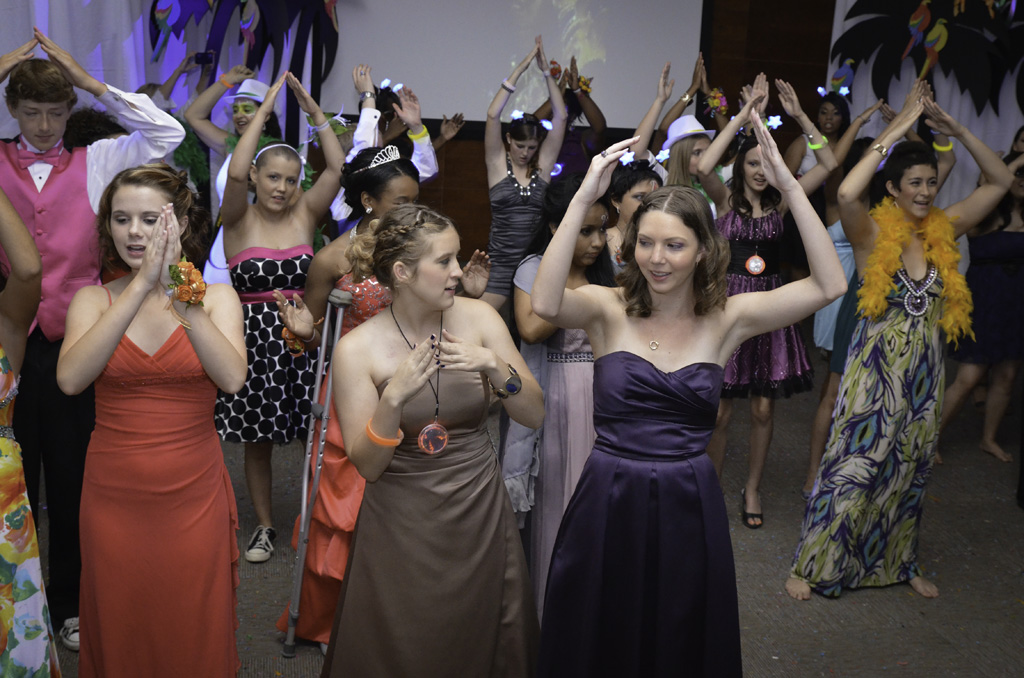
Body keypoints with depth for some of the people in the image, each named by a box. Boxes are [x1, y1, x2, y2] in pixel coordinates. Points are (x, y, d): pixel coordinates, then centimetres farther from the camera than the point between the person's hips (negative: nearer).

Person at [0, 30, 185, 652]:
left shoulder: (96, 162, 6)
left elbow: (167, 133, 0)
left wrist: (92, 82, -4)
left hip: (73, 346, 0)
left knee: (72, 483, 11)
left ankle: (68, 602, 26)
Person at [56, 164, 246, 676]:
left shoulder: (216, 297, -2)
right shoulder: (93, 300, 0)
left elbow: (232, 377, -21)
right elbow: (70, 378, -21)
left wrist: (181, 297, -30)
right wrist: (141, 287, -26)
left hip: (193, 494, -1)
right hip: (114, 495, 1)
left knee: (194, 635, 12)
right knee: (119, 631, 15)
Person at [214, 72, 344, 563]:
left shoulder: (305, 215, 5)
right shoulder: (239, 220, -2)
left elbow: (337, 168, -6)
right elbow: (235, 172, -20)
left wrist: (314, 111, -8)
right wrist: (265, 109, -16)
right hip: (255, 337, -1)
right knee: (256, 438, 10)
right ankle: (264, 524, 27)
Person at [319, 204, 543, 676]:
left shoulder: (478, 318, -5)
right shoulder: (357, 349, -11)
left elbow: (534, 416, -4)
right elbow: (367, 466, -12)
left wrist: (495, 366, -21)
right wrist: (393, 398, -27)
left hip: (479, 513, 2)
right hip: (402, 526, -2)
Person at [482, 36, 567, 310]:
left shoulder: (543, 164, 5)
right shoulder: (497, 163, 1)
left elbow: (560, 117, -1)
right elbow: (493, 115, -11)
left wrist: (547, 72, -7)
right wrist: (520, 69, -13)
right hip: (501, 263, -2)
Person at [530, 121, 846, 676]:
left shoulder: (726, 317, -1)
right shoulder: (608, 309, -5)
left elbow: (829, 286, -11)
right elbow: (545, 304, -27)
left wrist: (790, 188, -17)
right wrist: (583, 198, -29)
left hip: (689, 508, 1)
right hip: (608, 504, -1)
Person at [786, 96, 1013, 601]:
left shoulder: (943, 230, 3)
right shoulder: (872, 232, -11)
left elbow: (1001, 181, 7)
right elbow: (846, 194, -33)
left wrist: (957, 131, -3)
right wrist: (893, 133, -26)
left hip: (925, 370, 5)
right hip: (876, 367, -5)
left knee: (908, 473, 17)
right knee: (850, 469, -2)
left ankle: (898, 563, 36)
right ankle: (810, 566, 13)